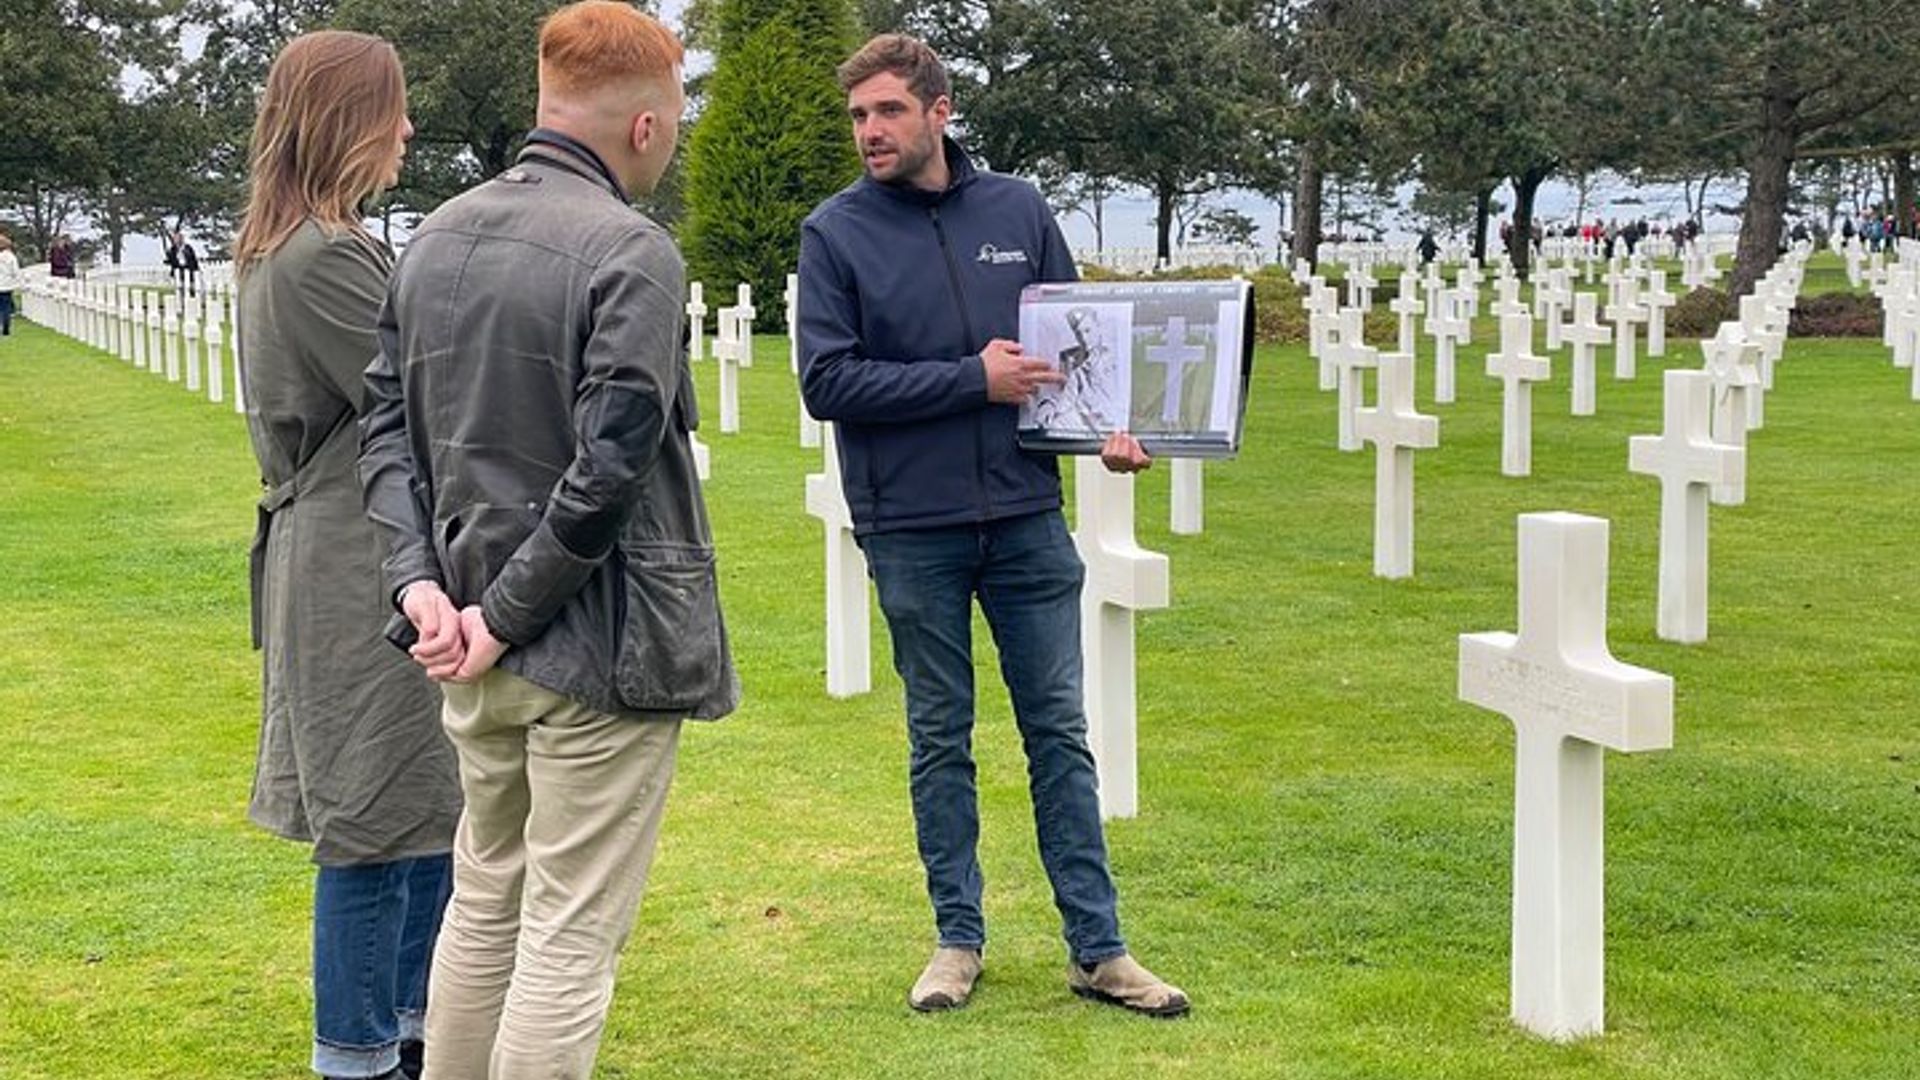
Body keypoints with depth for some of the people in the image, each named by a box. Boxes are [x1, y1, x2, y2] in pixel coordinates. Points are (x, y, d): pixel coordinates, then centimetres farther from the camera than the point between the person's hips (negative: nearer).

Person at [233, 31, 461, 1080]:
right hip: (365, 572, -11)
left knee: (433, 807, 18)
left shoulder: (278, 249, 13)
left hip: (329, 554, 11)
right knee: (383, 821, -1)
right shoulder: (329, 256, -19)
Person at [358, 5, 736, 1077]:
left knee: (487, 898, 22)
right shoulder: (632, 253, -16)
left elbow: (388, 425, 6)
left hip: (480, 646, 8)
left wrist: (422, 578, -1)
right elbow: (607, 469, -21)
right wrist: (505, 614, -12)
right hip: (601, 647, -7)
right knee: (570, 939, 1)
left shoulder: (436, 237, 7)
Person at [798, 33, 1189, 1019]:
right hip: (912, 530, -2)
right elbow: (827, 381, -11)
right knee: (940, 740, 10)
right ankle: (958, 939, 23)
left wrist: (1107, 423, -7)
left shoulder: (1018, 211, 4)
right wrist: (972, 381, -15)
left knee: (1059, 731, 7)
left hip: (1027, 519, 2)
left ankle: (1097, 947, 15)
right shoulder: (835, 233, -4)